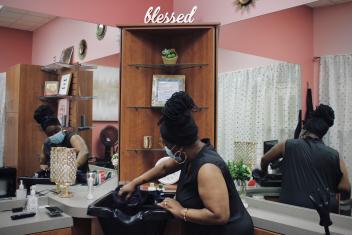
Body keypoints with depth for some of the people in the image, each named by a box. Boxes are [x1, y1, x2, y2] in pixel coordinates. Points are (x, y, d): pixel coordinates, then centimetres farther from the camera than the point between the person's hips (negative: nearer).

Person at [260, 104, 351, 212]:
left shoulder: (288, 146, 3)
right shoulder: (334, 156, 4)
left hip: (293, 207, -2)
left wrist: (264, 174, 37)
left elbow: (264, 160, 17)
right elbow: (345, 187, 4)